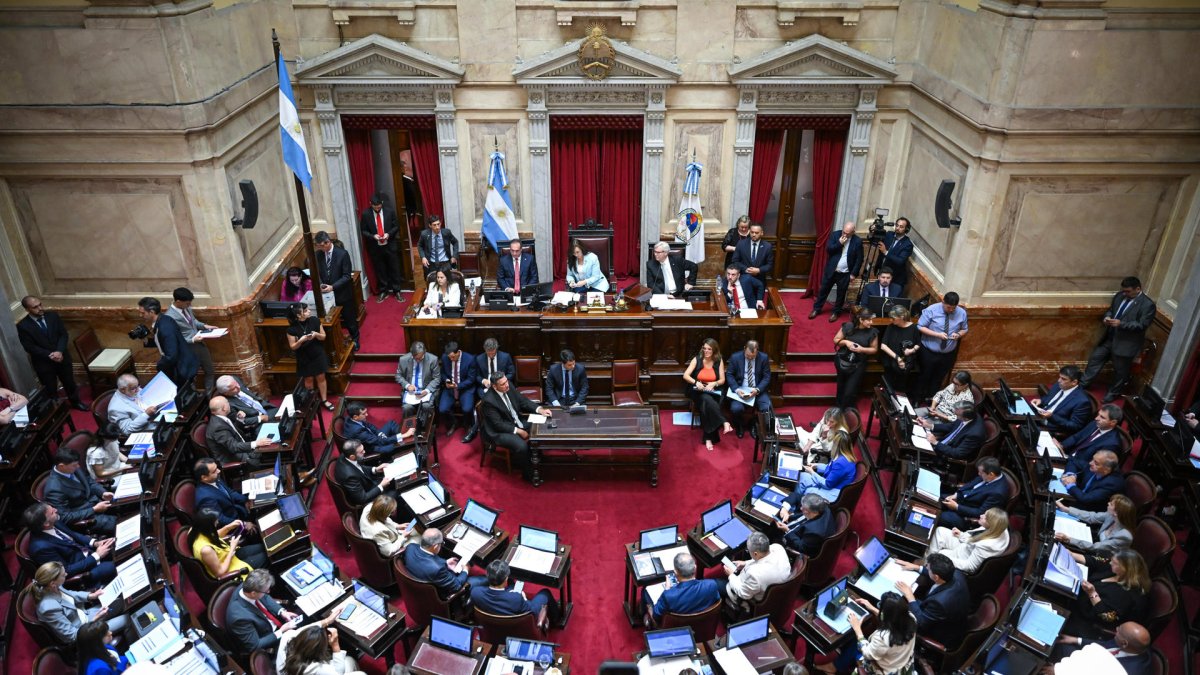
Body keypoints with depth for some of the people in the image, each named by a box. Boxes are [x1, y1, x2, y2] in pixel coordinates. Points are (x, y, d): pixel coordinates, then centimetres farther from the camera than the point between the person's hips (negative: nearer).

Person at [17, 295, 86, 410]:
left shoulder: (53, 316, -4)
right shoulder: (23, 326, -14)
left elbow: (63, 334, -4)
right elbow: (29, 347, -15)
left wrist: (59, 352, -18)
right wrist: (50, 355, -21)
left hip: (62, 357, 3)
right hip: (43, 362, -3)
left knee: (69, 382, 19)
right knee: (50, 389, 11)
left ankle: (75, 402, 41)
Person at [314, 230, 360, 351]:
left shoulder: (342, 254, -17)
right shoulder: (318, 254, -4)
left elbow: (347, 276, -16)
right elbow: (318, 272, 6)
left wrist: (333, 287, -24)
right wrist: (320, 284, -13)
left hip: (343, 293, -3)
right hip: (327, 293, 3)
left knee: (349, 317, 13)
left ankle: (355, 339, 33)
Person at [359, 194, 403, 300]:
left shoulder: (390, 211, -7)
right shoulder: (365, 214, -8)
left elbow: (396, 226, 1)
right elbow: (363, 230, -1)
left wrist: (389, 234, -16)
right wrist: (373, 236, -19)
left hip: (389, 245, 0)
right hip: (375, 247, 0)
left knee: (394, 269, 9)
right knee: (379, 270, 10)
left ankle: (396, 291, 21)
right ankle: (383, 291, 24)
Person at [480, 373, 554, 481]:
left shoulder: (509, 387, -7)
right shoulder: (489, 400, -26)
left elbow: (523, 401, 4)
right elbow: (498, 424, -22)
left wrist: (539, 409, -11)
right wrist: (518, 431, -21)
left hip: (516, 423, 8)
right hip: (500, 431, -8)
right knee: (522, 446, -28)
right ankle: (529, 473, -5)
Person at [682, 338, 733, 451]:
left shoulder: (719, 361, 2)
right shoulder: (697, 359, -1)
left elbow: (722, 380, 2)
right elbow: (685, 375, -8)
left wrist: (713, 384, -19)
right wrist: (696, 382, -26)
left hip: (713, 392, 1)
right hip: (698, 391, -1)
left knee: (706, 405, -32)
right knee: (707, 400, -36)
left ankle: (708, 438, -30)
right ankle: (724, 423, -42)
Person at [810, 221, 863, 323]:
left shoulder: (858, 241, -10)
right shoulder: (835, 235, -6)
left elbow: (859, 259, -5)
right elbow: (828, 250, -11)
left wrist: (854, 273, -8)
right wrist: (839, 243, -22)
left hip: (845, 273, -1)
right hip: (831, 270, 2)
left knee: (841, 294, 11)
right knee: (823, 290, 13)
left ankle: (836, 312, 28)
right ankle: (817, 309, 29)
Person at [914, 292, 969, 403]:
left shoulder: (962, 313, -7)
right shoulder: (931, 310, -18)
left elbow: (964, 330, 6)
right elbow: (920, 327, -15)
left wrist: (959, 334, -18)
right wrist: (937, 334, -27)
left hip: (948, 354, 3)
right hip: (929, 352, -3)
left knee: (939, 378, 21)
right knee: (924, 376, 15)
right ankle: (918, 400, 35)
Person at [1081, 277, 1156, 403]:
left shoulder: (1148, 305, -17)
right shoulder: (1120, 295, 3)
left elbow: (1142, 325, -20)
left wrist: (1121, 324, -29)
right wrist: (1107, 317, -7)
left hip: (1126, 343, -6)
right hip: (1109, 338, 7)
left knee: (1120, 370, 9)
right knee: (1095, 359, 13)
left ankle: (1113, 393, 28)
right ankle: (1082, 384, 27)